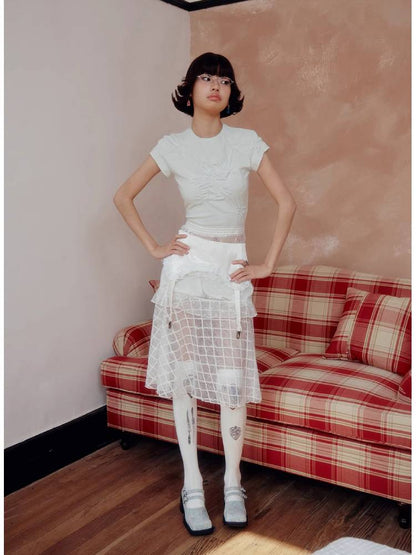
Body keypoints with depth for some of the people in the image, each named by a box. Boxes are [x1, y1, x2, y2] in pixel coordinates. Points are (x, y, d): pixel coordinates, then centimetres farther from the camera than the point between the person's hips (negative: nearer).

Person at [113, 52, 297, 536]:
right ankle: (192, 489, 17)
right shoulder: (172, 146, 1)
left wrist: (268, 264, -1)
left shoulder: (247, 142, -1)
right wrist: (153, 247, 2)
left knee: (232, 382, 1)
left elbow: (286, 203, 0)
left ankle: (232, 487, 19)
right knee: (184, 378, 3)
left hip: (231, 270, 0)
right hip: (186, 265, 1)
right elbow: (123, 196, 9)